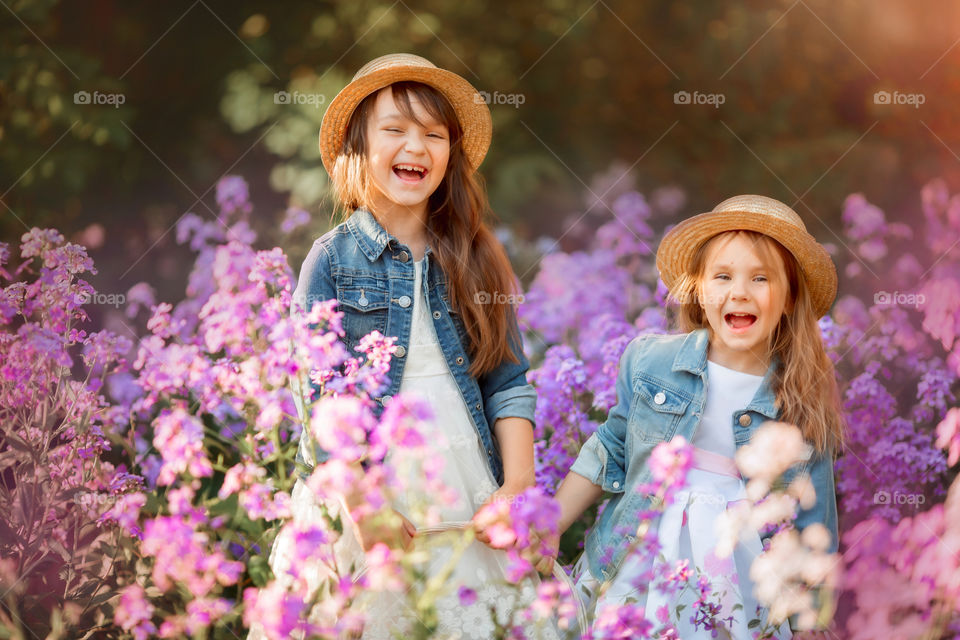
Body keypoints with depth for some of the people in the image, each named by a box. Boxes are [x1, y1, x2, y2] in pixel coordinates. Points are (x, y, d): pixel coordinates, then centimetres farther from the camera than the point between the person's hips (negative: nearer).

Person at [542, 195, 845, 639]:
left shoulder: (804, 403, -4)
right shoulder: (649, 361, -2)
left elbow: (812, 527, 2)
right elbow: (608, 453, 9)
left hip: (740, 582, -1)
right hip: (638, 569, 1)